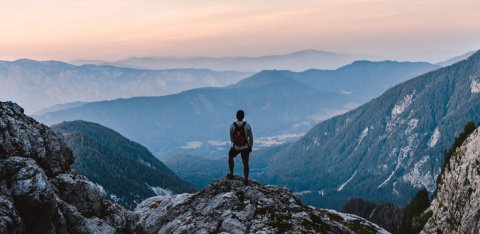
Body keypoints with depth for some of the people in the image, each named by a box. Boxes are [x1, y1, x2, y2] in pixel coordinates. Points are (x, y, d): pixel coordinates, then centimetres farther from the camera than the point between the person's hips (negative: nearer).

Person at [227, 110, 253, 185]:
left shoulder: (232, 126, -12)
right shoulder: (247, 125, -14)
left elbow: (231, 137, 0)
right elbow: (251, 137, -8)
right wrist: (250, 147, 6)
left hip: (236, 147, 0)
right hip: (245, 147, 0)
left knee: (230, 157, 27)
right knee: (245, 163, 9)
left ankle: (231, 174, 29)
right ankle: (246, 179, 11)